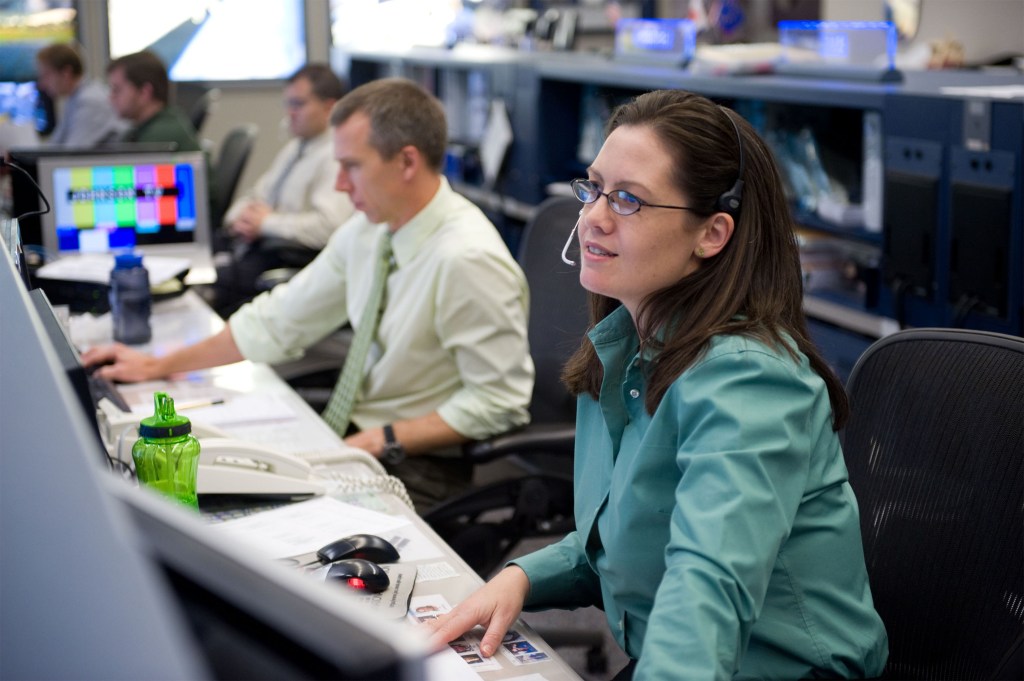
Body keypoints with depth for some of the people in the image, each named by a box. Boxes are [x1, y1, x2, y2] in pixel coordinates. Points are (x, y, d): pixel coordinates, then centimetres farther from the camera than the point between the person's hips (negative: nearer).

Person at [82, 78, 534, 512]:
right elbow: (281, 320, 9)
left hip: (419, 469, -7)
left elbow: (497, 403, -19)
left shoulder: (469, 261, -23)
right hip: (355, 436, 7)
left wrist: (384, 440, -20)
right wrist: (161, 366, 9)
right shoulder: (368, 231, 1)